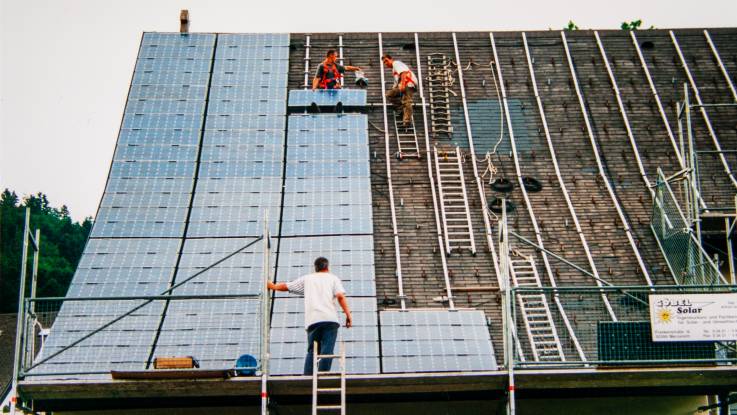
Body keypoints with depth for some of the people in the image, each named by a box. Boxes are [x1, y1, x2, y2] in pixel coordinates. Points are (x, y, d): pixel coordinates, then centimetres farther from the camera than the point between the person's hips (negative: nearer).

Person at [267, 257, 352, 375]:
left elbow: (286, 286, 27)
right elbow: (340, 296, -1)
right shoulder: (333, 278, 16)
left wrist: (273, 286, 46)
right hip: (330, 319, -2)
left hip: (312, 320, 2)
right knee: (326, 351, -6)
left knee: (312, 351, 7)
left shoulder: (307, 278, 22)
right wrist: (348, 315, -3)